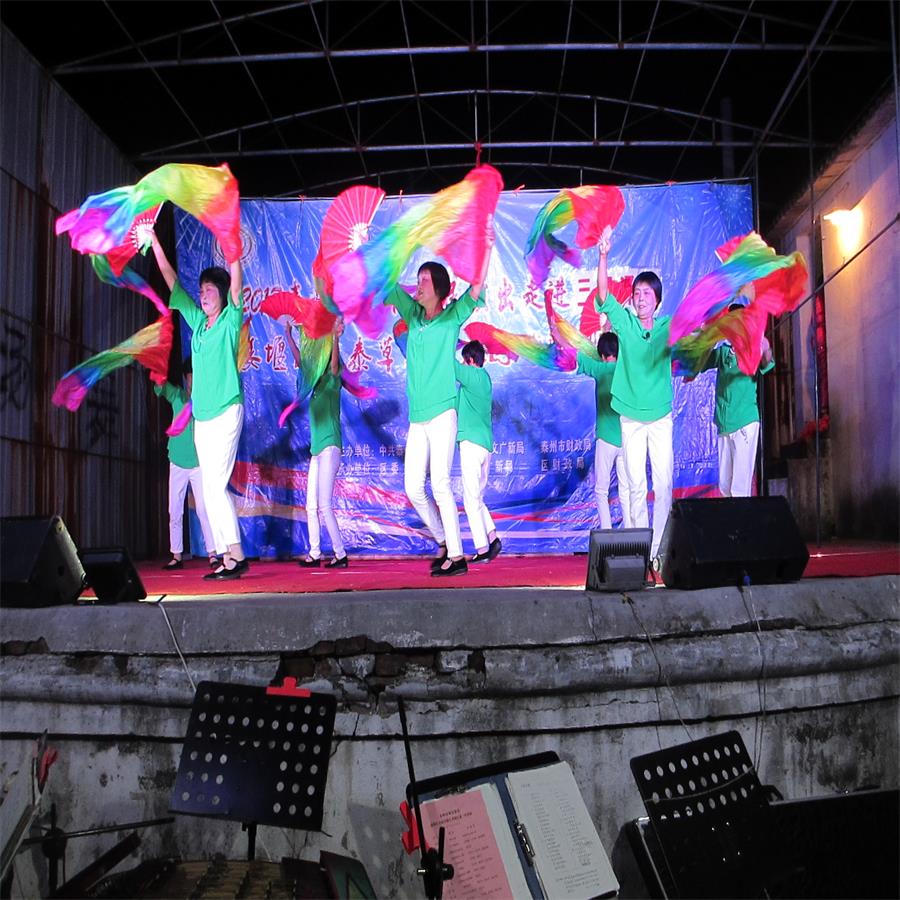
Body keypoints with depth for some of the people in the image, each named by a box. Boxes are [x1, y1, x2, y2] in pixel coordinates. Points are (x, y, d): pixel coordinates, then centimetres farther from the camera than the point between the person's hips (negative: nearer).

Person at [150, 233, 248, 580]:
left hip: (226, 411, -7)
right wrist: (154, 243, 18)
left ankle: (236, 556, -10)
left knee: (214, 486, -14)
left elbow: (235, 280, -13)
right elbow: (172, 281, 19)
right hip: (201, 416, 7)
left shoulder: (230, 320, 0)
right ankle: (227, 558, 7)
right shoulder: (197, 321, 15)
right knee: (212, 489, 4)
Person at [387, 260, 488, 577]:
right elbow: (389, 286, 18)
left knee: (440, 485, -11)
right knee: (413, 488, 2)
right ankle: (444, 542, 20)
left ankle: (456, 556, -5)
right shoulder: (413, 316, 15)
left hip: (442, 412, -5)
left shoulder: (452, 318, 2)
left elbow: (476, 289, -9)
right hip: (417, 419, 5)